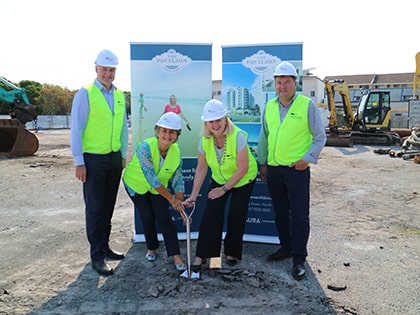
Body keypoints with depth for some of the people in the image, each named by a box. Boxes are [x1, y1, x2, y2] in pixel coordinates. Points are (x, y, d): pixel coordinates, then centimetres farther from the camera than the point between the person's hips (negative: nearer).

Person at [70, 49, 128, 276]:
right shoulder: (85, 94, -7)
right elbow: (76, 129, -9)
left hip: (114, 158, 5)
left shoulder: (119, 95, 10)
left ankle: (104, 247, 27)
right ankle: (97, 256, 11)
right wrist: (79, 162, -11)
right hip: (93, 159, -5)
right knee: (95, 209, 2)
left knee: (108, 207, 13)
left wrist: (123, 155, 13)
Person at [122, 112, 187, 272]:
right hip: (136, 184, -2)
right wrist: (172, 199, -32)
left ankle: (176, 256, 0)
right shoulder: (145, 147, -35)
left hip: (158, 186, 2)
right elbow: (151, 179, -36)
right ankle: (151, 248, 23)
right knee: (147, 216, -4)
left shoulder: (176, 151, -21)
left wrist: (181, 206, -19)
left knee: (164, 218, -8)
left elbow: (178, 182, -15)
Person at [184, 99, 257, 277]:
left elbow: (243, 169, -26)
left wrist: (224, 189, -20)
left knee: (236, 217, -1)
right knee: (210, 215, -7)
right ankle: (201, 255, 3)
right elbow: (201, 169, -8)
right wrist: (194, 195, -10)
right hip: (219, 179, 3)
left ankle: (232, 252, 23)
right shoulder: (204, 141, -18)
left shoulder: (238, 137, -31)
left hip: (244, 180, -3)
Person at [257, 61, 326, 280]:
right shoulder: (269, 106, 8)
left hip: (297, 169, -5)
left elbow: (320, 137, -2)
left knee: (299, 215, 0)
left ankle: (299, 259, 11)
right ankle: (286, 247, 33)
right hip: (273, 169, 5)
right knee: (280, 212, 16)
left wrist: (307, 159, -12)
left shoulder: (308, 105, -6)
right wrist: (262, 163, 14)